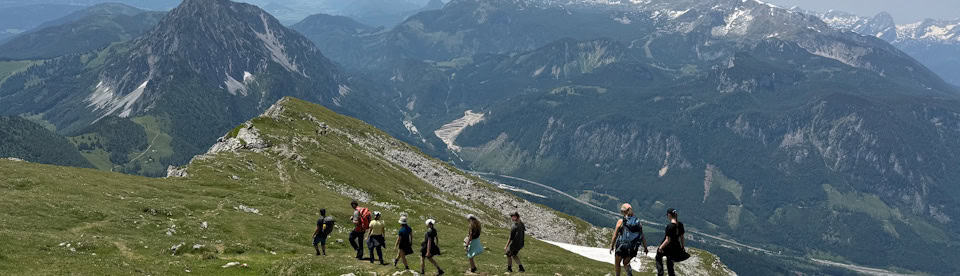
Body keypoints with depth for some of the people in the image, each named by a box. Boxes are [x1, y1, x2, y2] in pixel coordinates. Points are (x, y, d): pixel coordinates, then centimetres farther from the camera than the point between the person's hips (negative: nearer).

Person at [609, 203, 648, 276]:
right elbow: (642, 236, 2)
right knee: (625, 263, 24)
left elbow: (615, 235, -4)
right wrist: (645, 247, 8)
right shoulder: (637, 222, 3)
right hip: (633, 248, 4)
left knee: (617, 263, 18)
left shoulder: (621, 221, -8)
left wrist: (611, 245, 6)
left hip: (622, 246, -4)